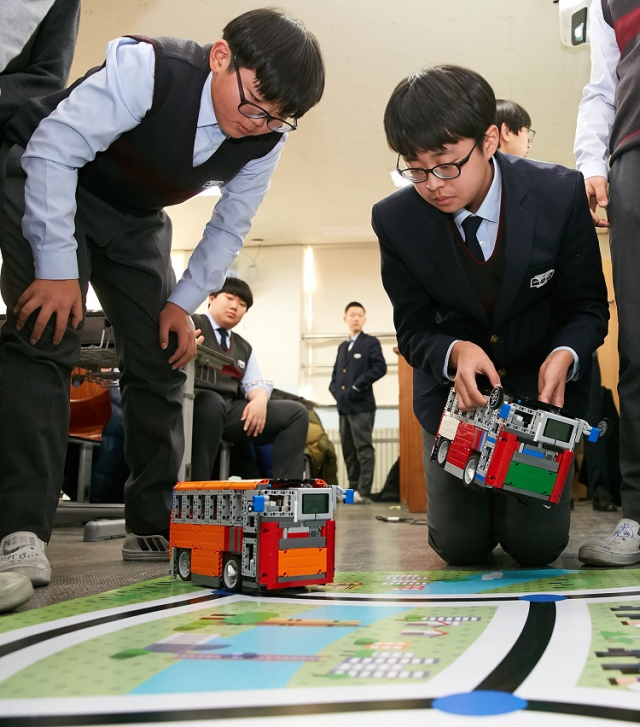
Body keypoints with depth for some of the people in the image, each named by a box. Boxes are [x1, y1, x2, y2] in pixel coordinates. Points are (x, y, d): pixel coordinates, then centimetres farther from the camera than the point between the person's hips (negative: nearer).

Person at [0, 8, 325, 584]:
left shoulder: (267, 139, -15)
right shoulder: (148, 68, -32)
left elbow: (230, 227, -3)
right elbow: (52, 150, -30)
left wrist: (184, 302, -11)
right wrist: (58, 267, -33)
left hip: (136, 216, 6)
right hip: (47, 181, -5)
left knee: (163, 356, -3)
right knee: (47, 333, -23)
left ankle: (154, 527, 6)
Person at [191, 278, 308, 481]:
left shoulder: (244, 347, 28)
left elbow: (255, 383, 16)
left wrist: (260, 400, -8)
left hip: (231, 411, 6)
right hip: (198, 402, -6)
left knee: (296, 412, -7)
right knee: (212, 402, -41)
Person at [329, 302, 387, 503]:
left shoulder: (371, 342, 2)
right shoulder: (342, 347, 22)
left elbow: (380, 368, -11)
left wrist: (357, 386, -14)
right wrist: (334, 389, 7)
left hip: (362, 405, -7)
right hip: (343, 406, 7)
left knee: (363, 448, -7)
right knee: (348, 450, 9)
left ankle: (363, 492, -7)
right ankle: (353, 489, 16)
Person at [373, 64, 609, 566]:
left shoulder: (560, 194, -17)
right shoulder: (396, 220, -14)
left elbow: (588, 305, -8)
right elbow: (413, 329, -6)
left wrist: (563, 356, -30)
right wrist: (456, 352, -29)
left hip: (542, 379, 0)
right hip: (453, 382, 1)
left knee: (537, 544, -6)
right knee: (460, 545, -3)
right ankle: (468, 483, 33)